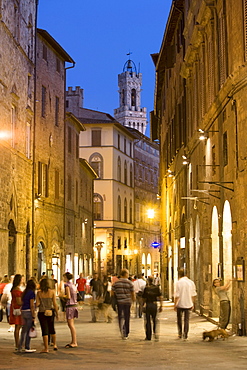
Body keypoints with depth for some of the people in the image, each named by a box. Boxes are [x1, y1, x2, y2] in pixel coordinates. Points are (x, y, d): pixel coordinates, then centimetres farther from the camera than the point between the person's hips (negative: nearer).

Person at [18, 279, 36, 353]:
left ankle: (20, 346, 18)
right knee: (29, 330, -1)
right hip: (29, 312, -8)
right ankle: (27, 348, 2)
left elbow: (22, 303, 15)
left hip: (23, 311, 8)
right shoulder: (32, 293, -10)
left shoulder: (24, 293, 13)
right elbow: (32, 305, -14)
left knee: (24, 330, 15)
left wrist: (22, 318, 20)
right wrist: (33, 316, -13)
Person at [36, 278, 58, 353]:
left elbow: (37, 304, -8)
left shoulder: (39, 293, -5)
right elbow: (54, 304, -5)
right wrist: (57, 313, 5)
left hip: (42, 313, -1)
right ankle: (54, 345, 28)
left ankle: (46, 348, 4)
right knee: (52, 328, 20)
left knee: (45, 330, 3)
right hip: (50, 312, 1)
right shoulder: (52, 292, -4)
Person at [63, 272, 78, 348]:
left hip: (70, 306, -9)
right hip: (74, 305, 9)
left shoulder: (67, 285, -11)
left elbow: (68, 296, -17)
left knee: (71, 324, -7)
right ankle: (73, 341, 15)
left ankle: (74, 342, -7)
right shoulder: (73, 285, 14)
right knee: (71, 324, 13)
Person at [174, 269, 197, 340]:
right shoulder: (191, 282, 2)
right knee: (186, 320, 7)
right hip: (188, 304, 3)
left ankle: (180, 333, 21)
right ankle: (185, 336, 4)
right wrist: (192, 304, 19)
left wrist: (175, 304, -4)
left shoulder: (179, 282, -11)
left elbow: (177, 295, -12)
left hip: (180, 304, -3)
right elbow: (193, 295, 8)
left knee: (179, 319, 18)